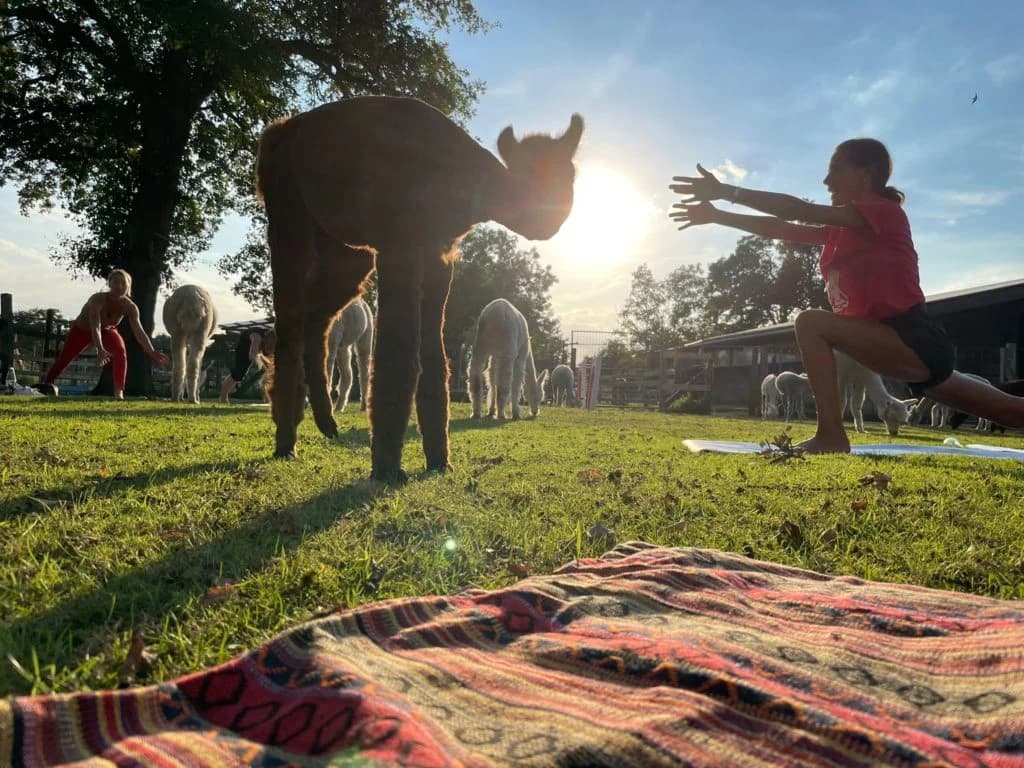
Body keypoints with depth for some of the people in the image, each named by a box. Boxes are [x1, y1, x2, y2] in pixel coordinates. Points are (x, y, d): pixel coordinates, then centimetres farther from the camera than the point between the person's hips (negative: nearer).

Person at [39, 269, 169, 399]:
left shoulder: (130, 307, -27)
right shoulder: (98, 299, -37)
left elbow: (139, 331, -32)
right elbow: (95, 326, -47)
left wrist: (152, 353, -45)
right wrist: (100, 349, -62)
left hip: (106, 331, 2)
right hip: (81, 329, -2)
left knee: (121, 351, -24)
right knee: (65, 357, 3)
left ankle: (119, 392, -21)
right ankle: (47, 382, 28)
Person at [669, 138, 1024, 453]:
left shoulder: (884, 211, -9)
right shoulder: (843, 228, 16)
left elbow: (799, 211, -20)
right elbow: (782, 229, 11)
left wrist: (726, 190, -23)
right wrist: (717, 215, 6)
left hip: (915, 340, -10)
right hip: (914, 347, 10)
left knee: (810, 322, -22)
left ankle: (831, 435, -22)